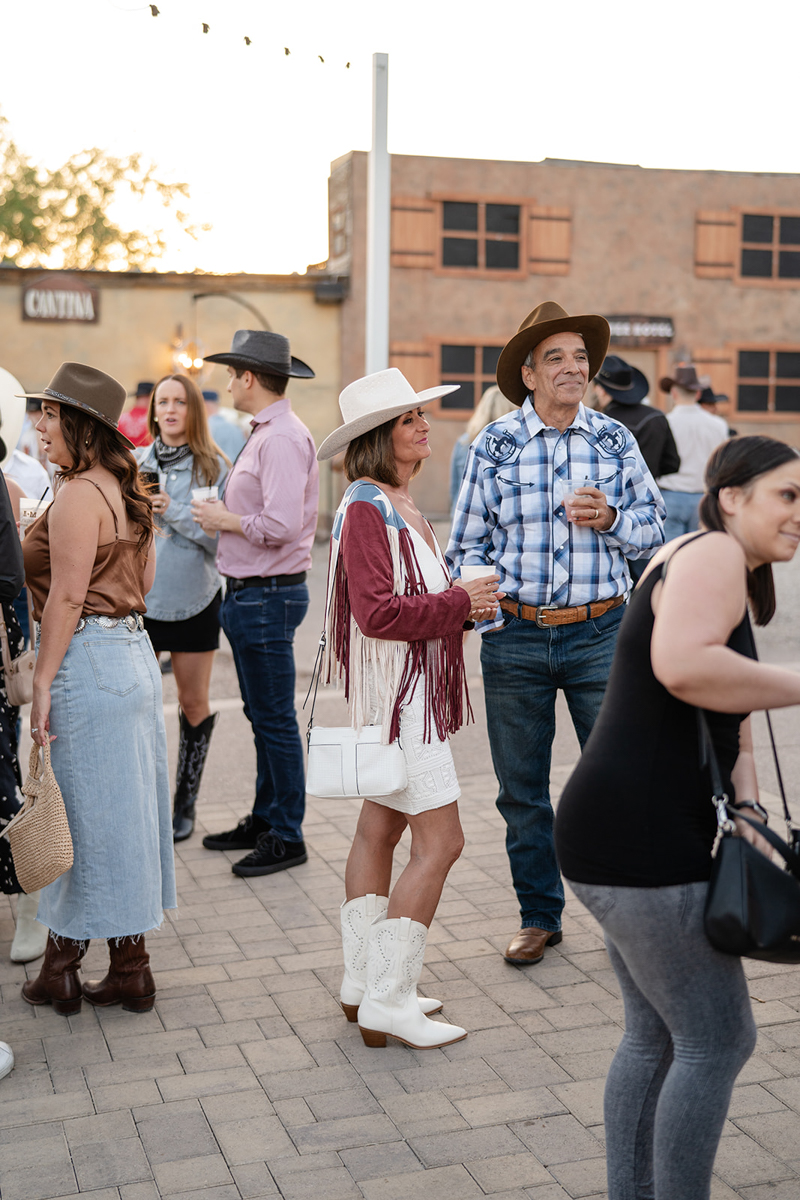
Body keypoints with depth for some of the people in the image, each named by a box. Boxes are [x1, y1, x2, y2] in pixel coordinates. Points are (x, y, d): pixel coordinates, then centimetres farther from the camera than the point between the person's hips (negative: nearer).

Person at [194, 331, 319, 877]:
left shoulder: (283, 438, -18)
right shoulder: (264, 433, 14)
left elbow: (281, 525, -27)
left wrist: (224, 519, -13)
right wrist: (223, 516, 5)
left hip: (269, 596, -11)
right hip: (248, 593, 11)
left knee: (276, 719, -1)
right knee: (261, 715, 18)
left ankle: (287, 837, 9)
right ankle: (264, 819, 31)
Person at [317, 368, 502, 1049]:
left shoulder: (399, 505, 15)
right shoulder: (366, 510, -17)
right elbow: (378, 612, -25)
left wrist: (466, 601, 4)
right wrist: (460, 602, -17)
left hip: (413, 688, 11)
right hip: (396, 692, -11)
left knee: (380, 829, 14)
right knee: (440, 841, -9)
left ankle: (364, 985, 23)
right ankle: (387, 1002, -3)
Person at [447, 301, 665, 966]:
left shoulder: (615, 439, 5)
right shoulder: (493, 445, 2)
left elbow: (654, 526, 9)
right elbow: (467, 543, 6)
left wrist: (610, 519, -12)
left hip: (600, 632, 0)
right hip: (515, 637, 0)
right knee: (522, 787, 9)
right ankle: (540, 916, 25)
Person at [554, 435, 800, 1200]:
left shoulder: (735, 581, 20)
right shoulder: (714, 555, -12)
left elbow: (729, 719, 16)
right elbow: (682, 667, -32)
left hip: (634, 840, 10)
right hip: (640, 844, -10)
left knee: (655, 1037, 20)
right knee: (717, 1041, 1)